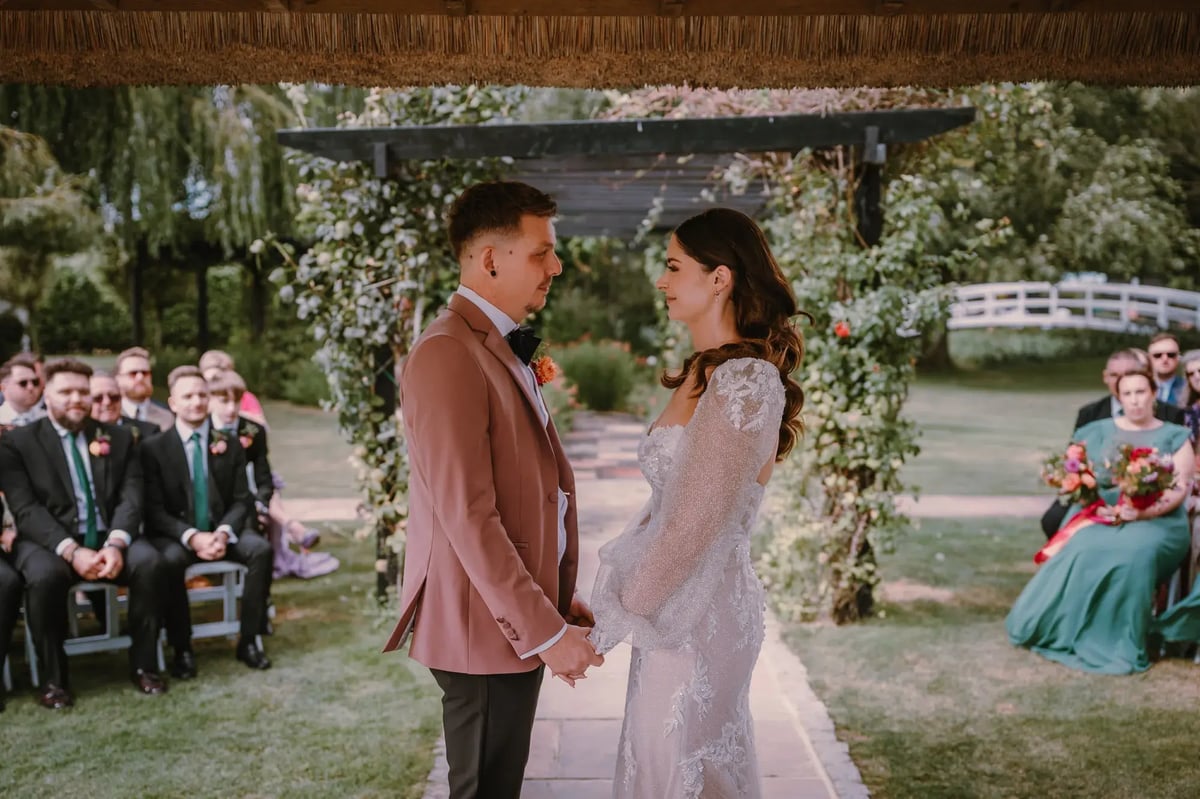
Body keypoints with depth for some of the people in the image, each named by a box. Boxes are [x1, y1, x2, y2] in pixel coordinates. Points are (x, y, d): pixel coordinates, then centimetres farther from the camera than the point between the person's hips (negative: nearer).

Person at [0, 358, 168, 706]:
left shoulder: (118, 438, 12)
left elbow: (131, 496, 1)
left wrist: (116, 543, -20)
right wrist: (71, 550, -24)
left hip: (108, 538, 2)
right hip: (49, 541, -2)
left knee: (149, 562, -28)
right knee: (44, 575, -35)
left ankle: (143, 664, -10)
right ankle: (53, 678, -13)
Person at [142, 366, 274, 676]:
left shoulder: (230, 444, 7)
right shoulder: (154, 447, 0)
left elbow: (241, 500, 4)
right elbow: (154, 509, -6)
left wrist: (224, 532, -17)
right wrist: (191, 536, -23)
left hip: (222, 531, 2)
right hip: (176, 535, -2)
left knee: (261, 549, -27)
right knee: (170, 559, -36)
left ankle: (248, 640, -15)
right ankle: (182, 649, -18)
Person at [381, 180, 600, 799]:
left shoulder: (505, 348, 12)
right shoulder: (447, 354, -20)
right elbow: (468, 517, -24)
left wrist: (558, 599, 12)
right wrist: (545, 631, -21)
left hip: (521, 618, 9)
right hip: (485, 629, -9)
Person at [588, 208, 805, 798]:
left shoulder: (744, 382, -21)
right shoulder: (706, 372, 8)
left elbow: (694, 523, -22)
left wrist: (623, 613, -14)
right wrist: (625, 588, 9)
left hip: (697, 606, -9)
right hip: (679, 598, 9)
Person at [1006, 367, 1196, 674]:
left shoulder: (1175, 437, 10)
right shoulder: (1098, 431, 14)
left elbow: (1180, 488, 0)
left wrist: (1145, 512, -18)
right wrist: (1097, 506, -11)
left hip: (1156, 519, -1)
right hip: (1100, 515, 2)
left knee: (1136, 553, -36)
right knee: (1084, 550, -32)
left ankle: (1120, 644, -26)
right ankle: (1067, 632, -21)